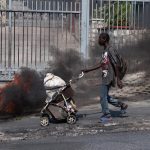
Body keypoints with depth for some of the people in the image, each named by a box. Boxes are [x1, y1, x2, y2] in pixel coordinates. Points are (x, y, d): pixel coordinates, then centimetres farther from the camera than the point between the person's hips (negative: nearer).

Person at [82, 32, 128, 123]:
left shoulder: (110, 50, -14)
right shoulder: (105, 51, 15)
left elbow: (115, 64, -18)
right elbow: (101, 64, 21)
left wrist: (118, 79, -20)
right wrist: (88, 70, 21)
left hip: (109, 77, -9)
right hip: (105, 77, 9)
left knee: (103, 96, -4)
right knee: (105, 96, 14)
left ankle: (107, 115, 7)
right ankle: (122, 105, 24)